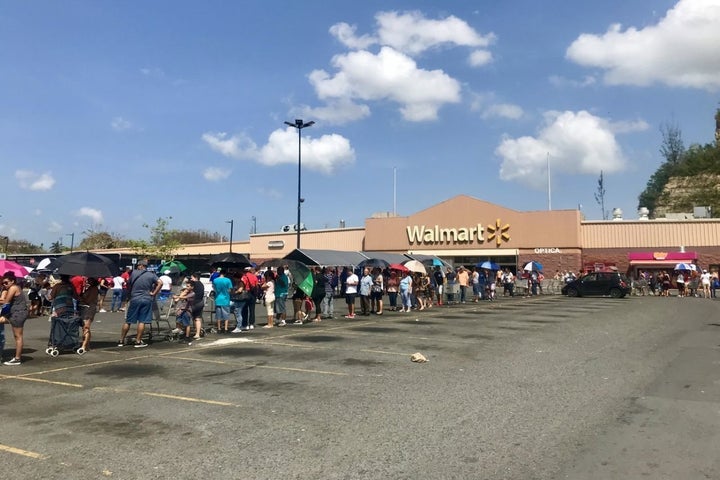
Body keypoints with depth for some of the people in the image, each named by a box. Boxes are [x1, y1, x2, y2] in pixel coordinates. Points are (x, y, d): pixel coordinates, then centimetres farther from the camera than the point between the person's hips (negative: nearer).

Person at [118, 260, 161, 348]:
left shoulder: (134, 273, 1)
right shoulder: (151, 275, -1)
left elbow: (128, 285, 9)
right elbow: (160, 283, -13)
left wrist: (129, 295, 22)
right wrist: (153, 293, -8)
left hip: (134, 299, 1)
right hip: (147, 300, -1)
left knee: (128, 321, 9)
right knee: (142, 321, 2)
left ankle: (121, 341, 17)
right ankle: (138, 341, 3)